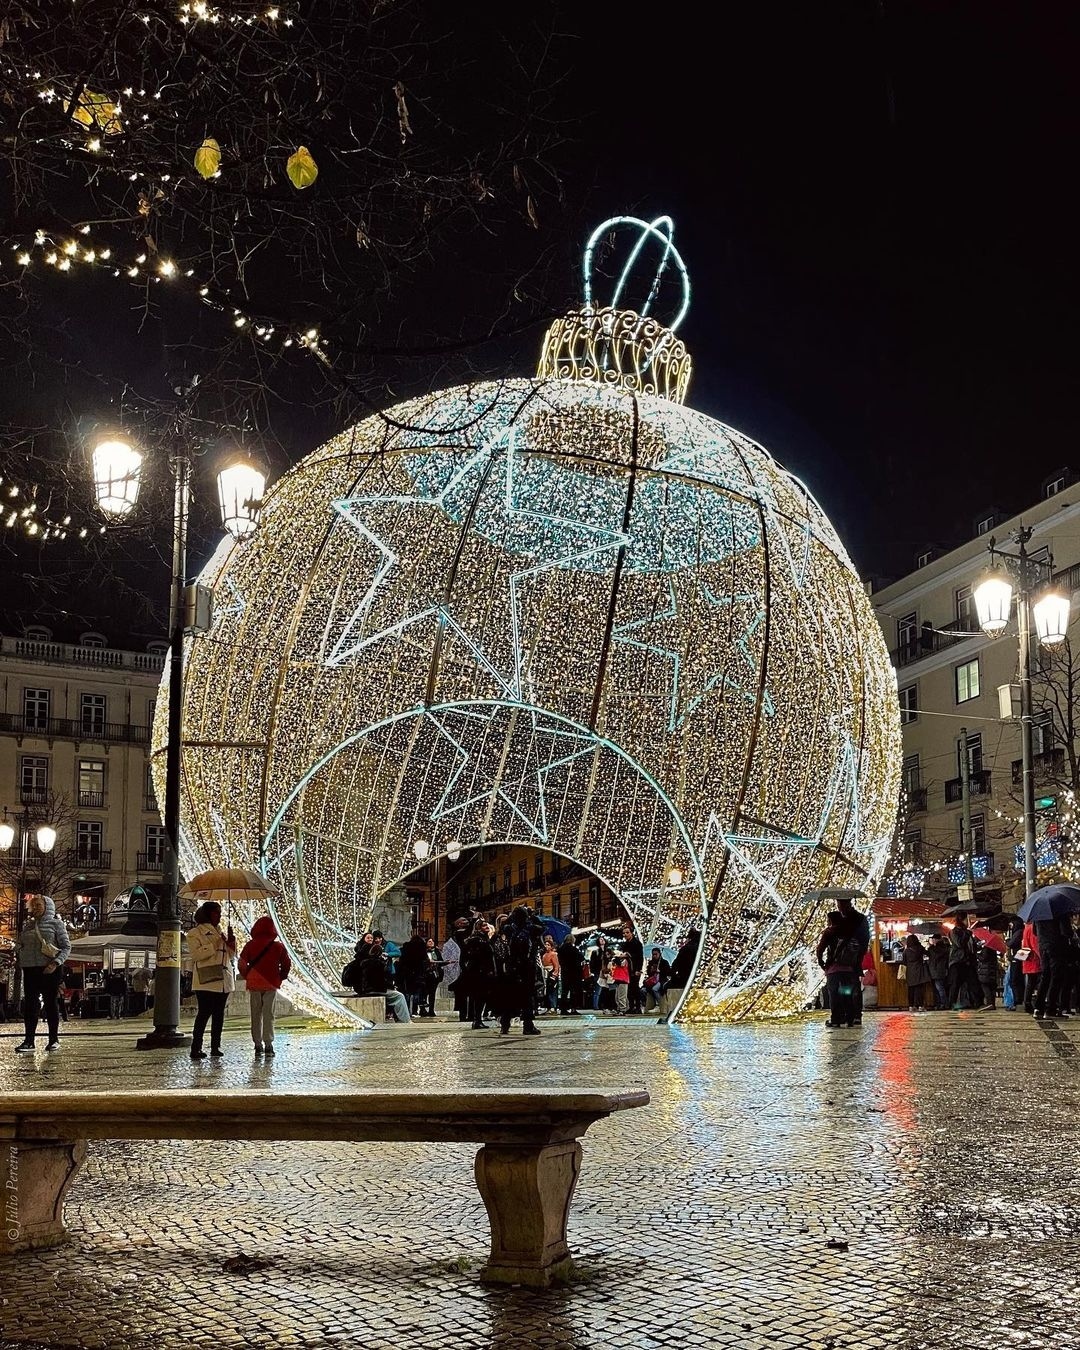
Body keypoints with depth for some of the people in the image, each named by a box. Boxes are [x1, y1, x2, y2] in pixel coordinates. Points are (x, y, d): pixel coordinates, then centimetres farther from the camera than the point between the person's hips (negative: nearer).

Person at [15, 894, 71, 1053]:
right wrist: (18, 956, 1)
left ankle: (54, 1039, 10)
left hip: (50, 969, -4)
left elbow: (66, 947, -3)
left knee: (50, 1003, 2)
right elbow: (19, 944, 23)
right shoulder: (27, 925, 14)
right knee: (29, 1004, -1)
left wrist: (55, 963, -16)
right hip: (30, 969, 4)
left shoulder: (55, 923, 1)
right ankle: (29, 1041, -1)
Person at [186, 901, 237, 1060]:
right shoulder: (195, 933, 1)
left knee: (219, 1014, 5)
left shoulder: (221, 932, 20)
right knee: (204, 1013, -11)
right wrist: (214, 945, -15)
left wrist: (230, 942, 2)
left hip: (223, 980, 6)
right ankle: (196, 1048, -10)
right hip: (206, 980, -6)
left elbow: (231, 956, 20)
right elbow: (195, 954, -13)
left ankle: (216, 1046, 9)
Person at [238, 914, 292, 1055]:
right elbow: (287, 965, 1)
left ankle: (258, 1045, 11)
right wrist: (280, 978, 16)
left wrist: (247, 977, 12)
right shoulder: (278, 946, -2)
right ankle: (268, 1045, -6)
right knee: (268, 1015, 1)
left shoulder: (250, 945, -3)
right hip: (271, 985, 0)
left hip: (254, 984, 1)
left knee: (256, 1015, 10)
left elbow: (242, 964, -4)